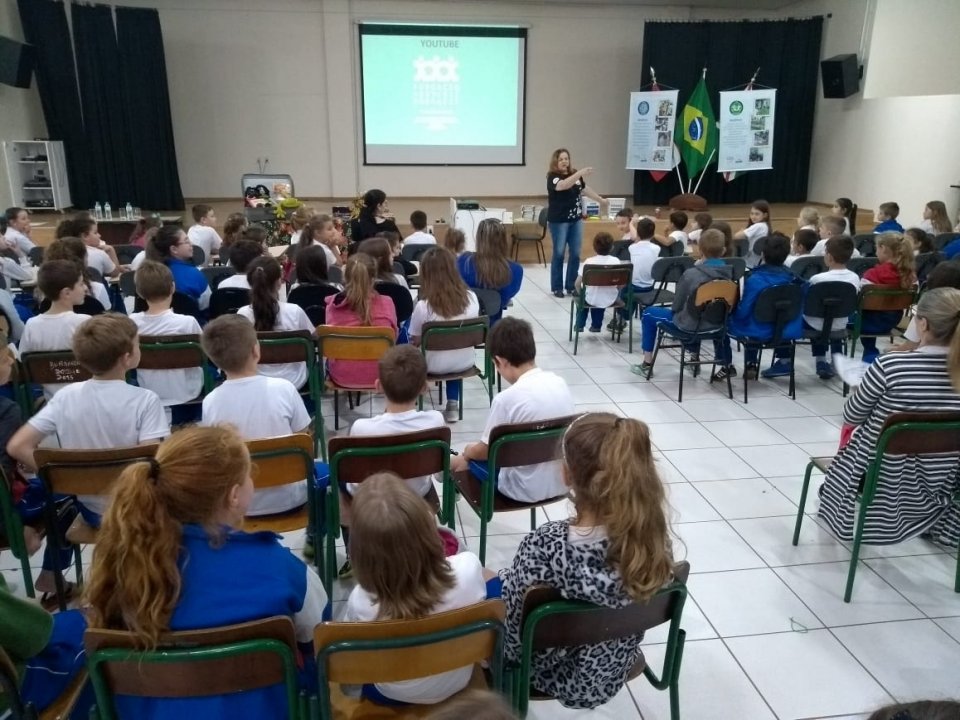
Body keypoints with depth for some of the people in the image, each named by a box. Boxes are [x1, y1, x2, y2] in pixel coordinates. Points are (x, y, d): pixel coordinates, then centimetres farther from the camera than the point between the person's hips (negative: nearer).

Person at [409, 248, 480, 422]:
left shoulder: (423, 306, -24)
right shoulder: (472, 297, -13)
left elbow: (415, 342, -11)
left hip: (436, 366, -3)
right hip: (465, 362, 3)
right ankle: (453, 404, 29)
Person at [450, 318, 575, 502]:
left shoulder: (508, 398, -24)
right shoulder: (560, 383, -5)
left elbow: (486, 449, -10)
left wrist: (466, 453, 14)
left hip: (526, 490, -6)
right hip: (563, 481, 6)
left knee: (472, 456, 19)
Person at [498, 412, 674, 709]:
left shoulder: (546, 545, -36)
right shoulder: (654, 532, -21)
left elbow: (513, 638, -22)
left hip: (562, 679, -4)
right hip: (614, 673, 5)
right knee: (506, 577, 23)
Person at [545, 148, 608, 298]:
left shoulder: (574, 174, 7)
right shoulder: (552, 176, -10)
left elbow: (585, 189, 24)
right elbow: (563, 185, -32)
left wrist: (601, 200, 31)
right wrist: (581, 173, -40)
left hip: (576, 220, 6)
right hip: (559, 221, -5)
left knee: (575, 254, 6)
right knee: (559, 254, 1)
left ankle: (571, 286, 17)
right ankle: (557, 287, 12)